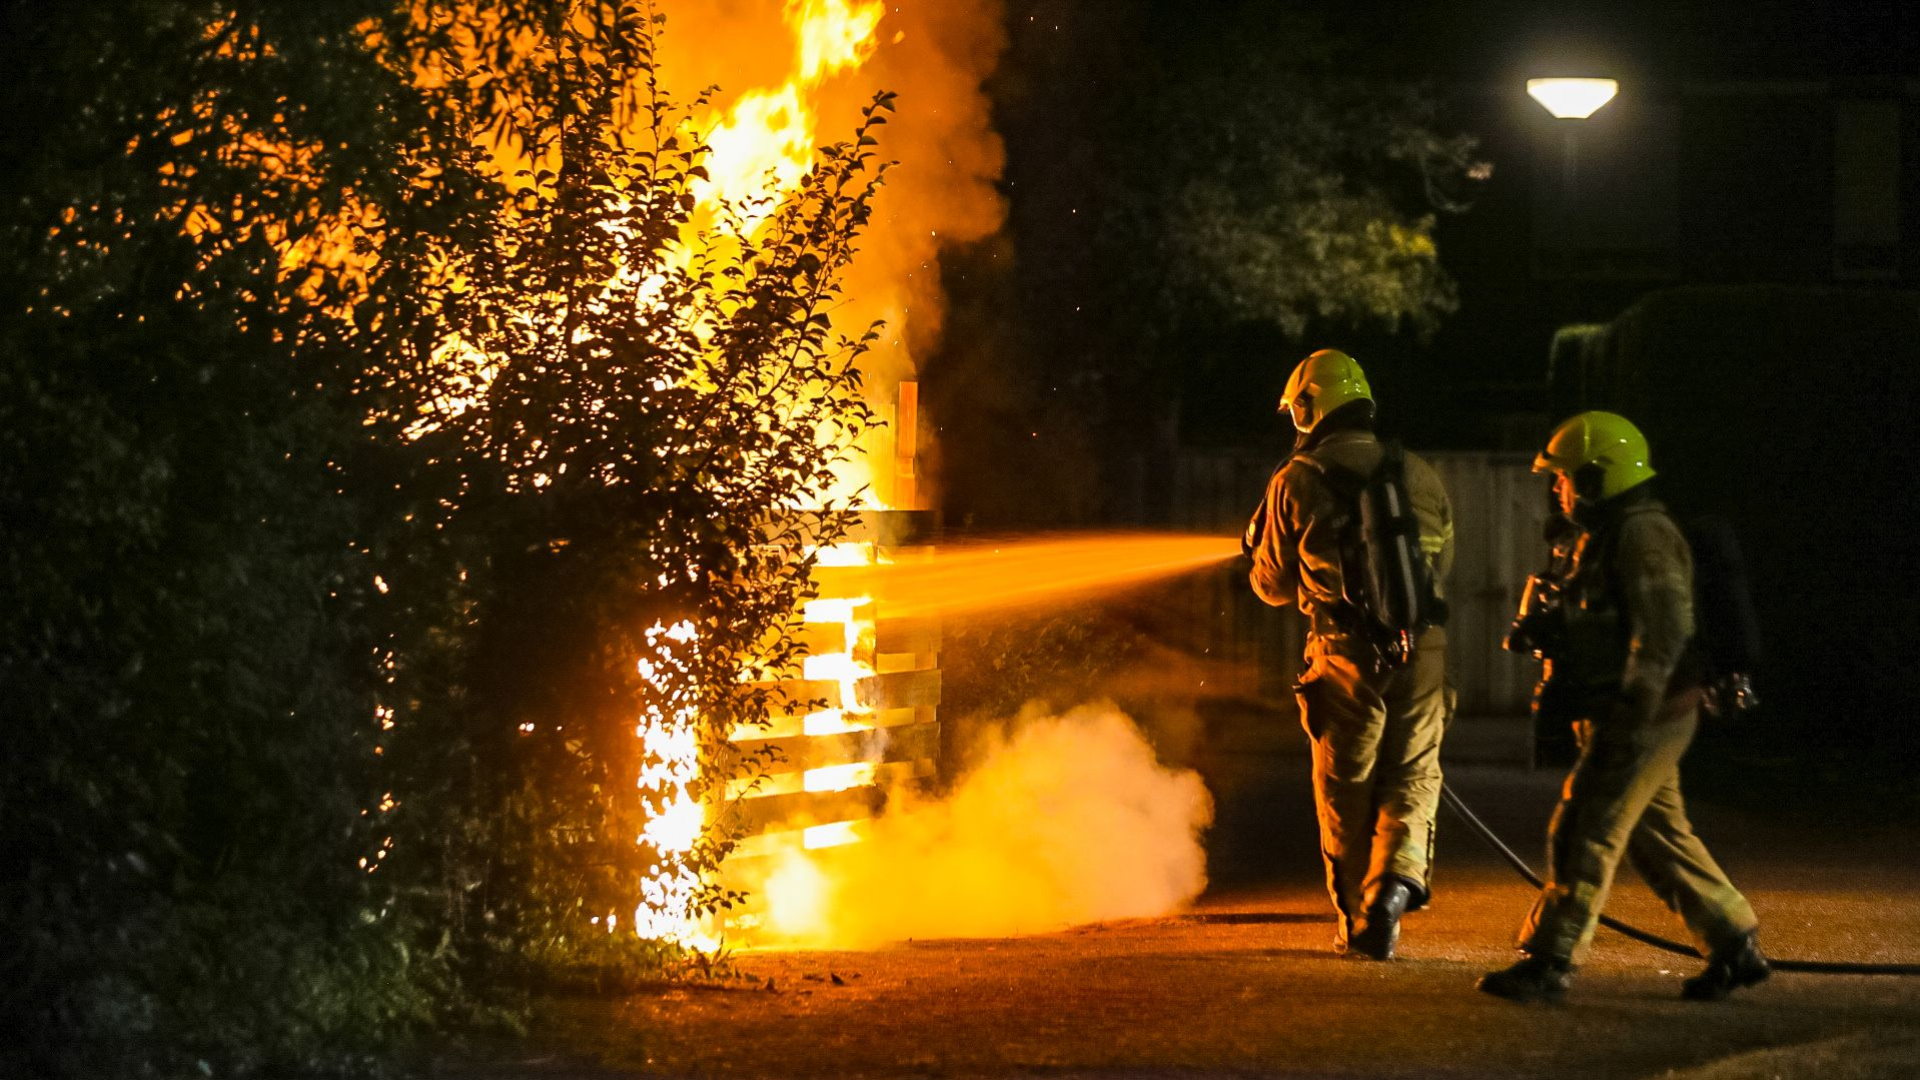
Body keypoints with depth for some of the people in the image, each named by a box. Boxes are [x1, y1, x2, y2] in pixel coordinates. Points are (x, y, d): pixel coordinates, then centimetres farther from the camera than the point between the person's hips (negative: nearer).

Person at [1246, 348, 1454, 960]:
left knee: (1346, 790, 11)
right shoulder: (1419, 476, 7)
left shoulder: (1296, 482, -3)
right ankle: (1397, 880, -16)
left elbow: (1274, 585, 7)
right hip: (1422, 647, 2)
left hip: (1346, 650, -2)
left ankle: (1356, 923, 16)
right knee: (1412, 777, 9)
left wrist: (1260, 551, 29)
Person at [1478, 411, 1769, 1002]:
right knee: (1658, 836, 13)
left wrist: (1634, 713, -26)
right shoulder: (1608, 535, 18)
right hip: (1621, 717, 11)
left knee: (1584, 832, -8)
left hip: (1646, 718, -11)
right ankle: (1734, 945, 17)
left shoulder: (1643, 535, -16)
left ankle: (1548, 960, -5)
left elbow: (1665, 629, -23)